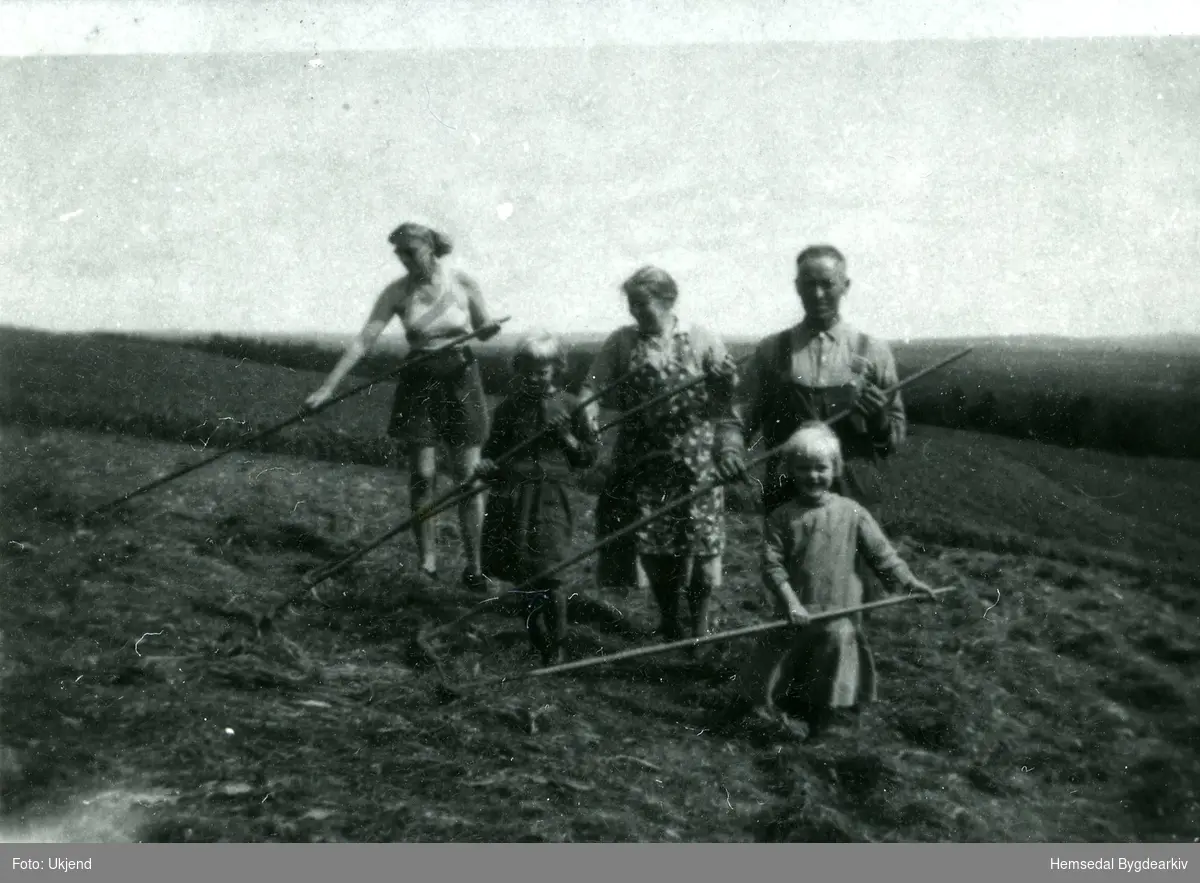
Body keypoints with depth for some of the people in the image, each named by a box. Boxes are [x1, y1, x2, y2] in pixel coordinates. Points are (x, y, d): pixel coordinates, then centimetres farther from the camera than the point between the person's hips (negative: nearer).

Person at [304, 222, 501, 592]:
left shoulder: (463, 283, -6)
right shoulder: (397, 292, -5)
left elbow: (484, 327, 8)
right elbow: (363, 341, -9)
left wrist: (488, 330, -17)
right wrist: (327, 388, -16)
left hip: (460, 378, -1)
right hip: (418, 381, 1)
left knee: (468, 475, -1)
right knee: (422, 476, -2)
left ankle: (473, 567, 7)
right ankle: (426, 564, 9)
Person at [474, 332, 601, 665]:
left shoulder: (569, 406, 3)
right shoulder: (510, 407, 7)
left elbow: (590, 455, 7)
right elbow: (493, 448, 13)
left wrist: (566, 438, -10)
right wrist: (486, 466, -8)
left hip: (550, 496, -3)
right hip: (511, 496, 3)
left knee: (549, 574, -8)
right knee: (522, 573, 9)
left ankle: (558, 647, 5)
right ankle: (537, 638, 28)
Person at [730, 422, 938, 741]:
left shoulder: (852, 513, -1)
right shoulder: (781, 517, -2)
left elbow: (880, 553, -1)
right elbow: (772, 565, -7)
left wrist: (907, 580, -13)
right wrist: (791, 602, -18)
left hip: (840, 611, 0)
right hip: (797, 614, 0)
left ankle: (828, 716, 22)